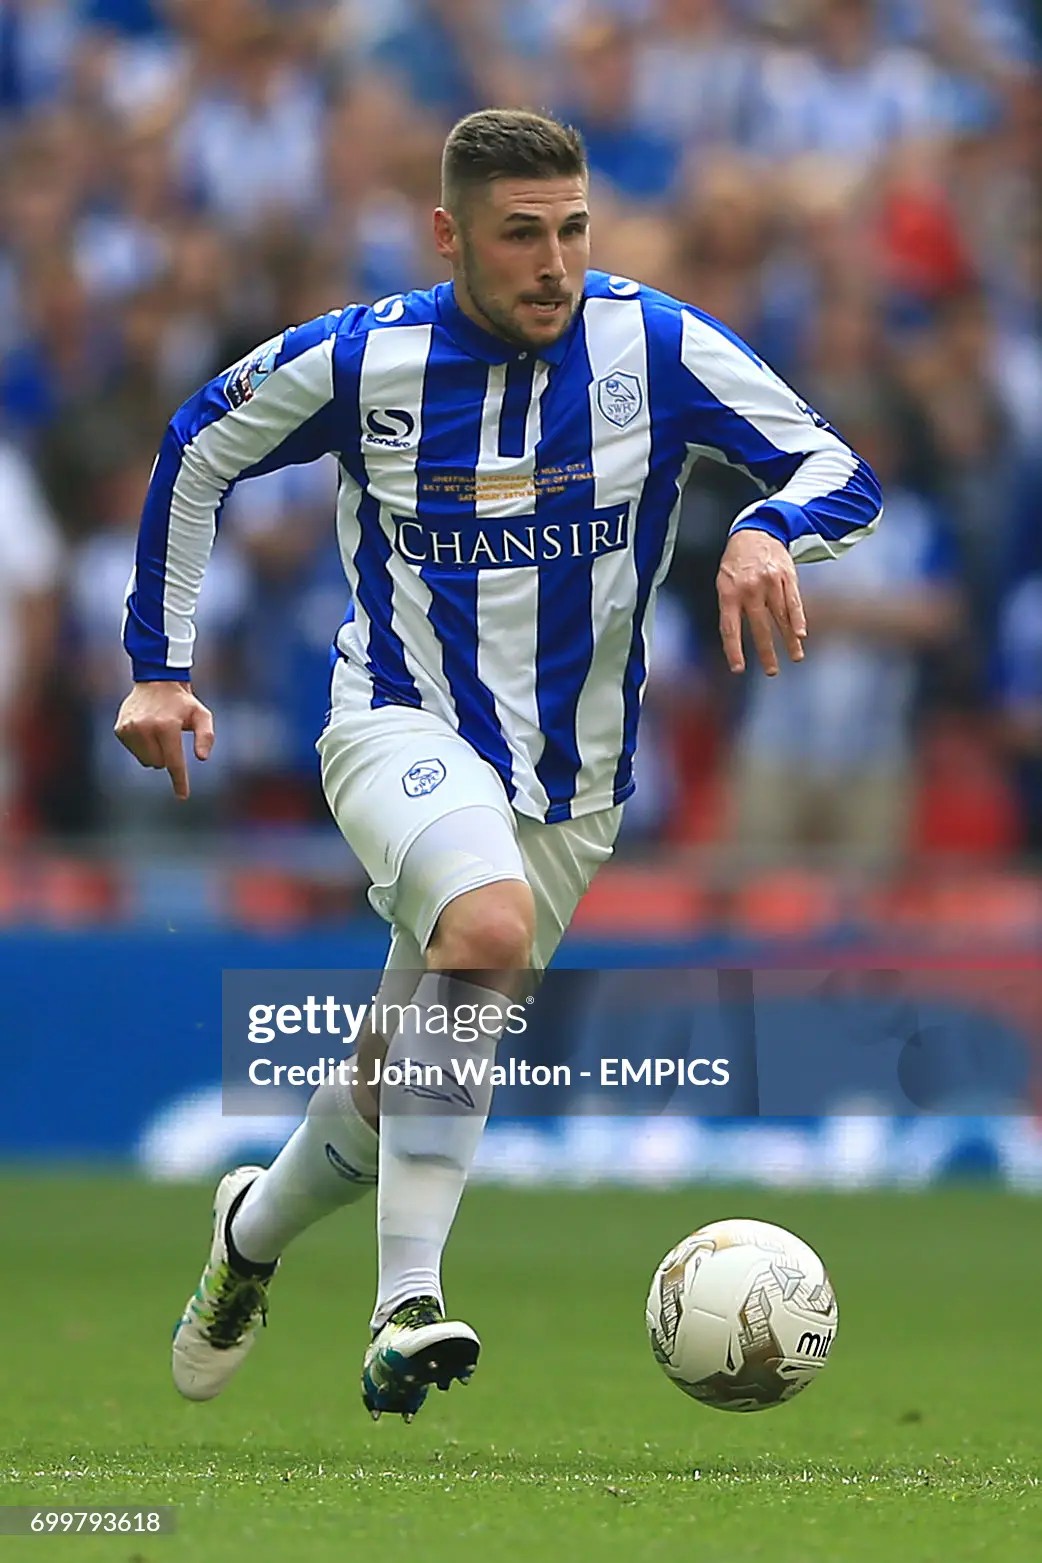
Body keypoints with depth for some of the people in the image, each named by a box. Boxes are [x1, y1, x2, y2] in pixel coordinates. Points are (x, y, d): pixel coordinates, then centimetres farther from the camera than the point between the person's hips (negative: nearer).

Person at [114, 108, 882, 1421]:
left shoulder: (658, 348, -8)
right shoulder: (359, 360, -8)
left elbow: (841, 472, -6)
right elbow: (196, 453, 9)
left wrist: (769, 533, -29)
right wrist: (158, 665, 8)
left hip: (570, 781, 3)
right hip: (403, 729, -3)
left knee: (410, 1094, 9)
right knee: (493, 923, -36)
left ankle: (255, 1231, 43)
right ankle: (407, 1306, -36)